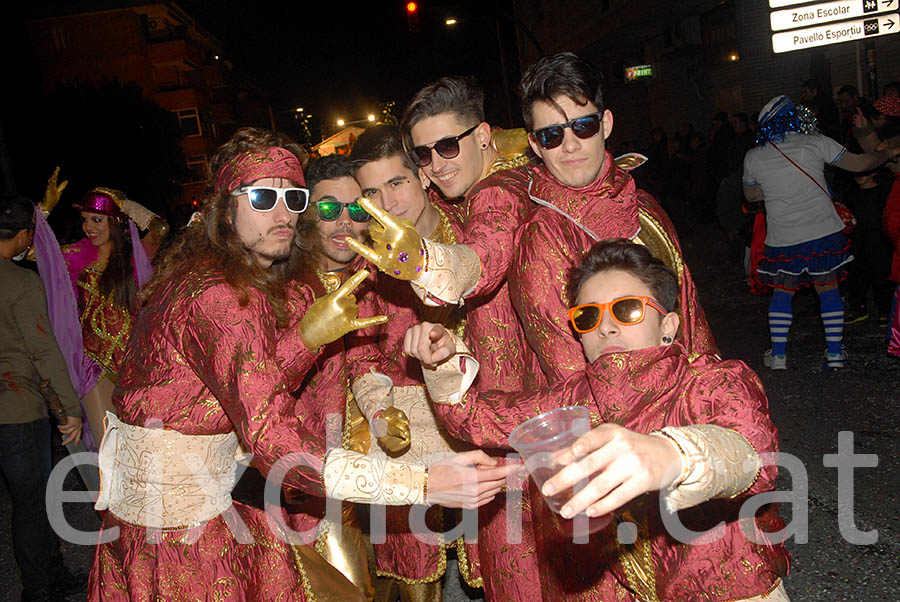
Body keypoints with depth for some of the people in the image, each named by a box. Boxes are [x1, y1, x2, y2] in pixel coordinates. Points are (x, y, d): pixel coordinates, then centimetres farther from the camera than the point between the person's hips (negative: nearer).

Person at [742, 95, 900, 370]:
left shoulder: (753, 158, 0)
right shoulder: (815, 143, -3)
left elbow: (751, 195, 14)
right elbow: (858, 163, 2)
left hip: (783, 239, 0)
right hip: (824, 233, 0)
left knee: (782, 292, 12)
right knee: (828, 288, 11)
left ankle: (778, 354, 11)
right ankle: (835, 353, 13)